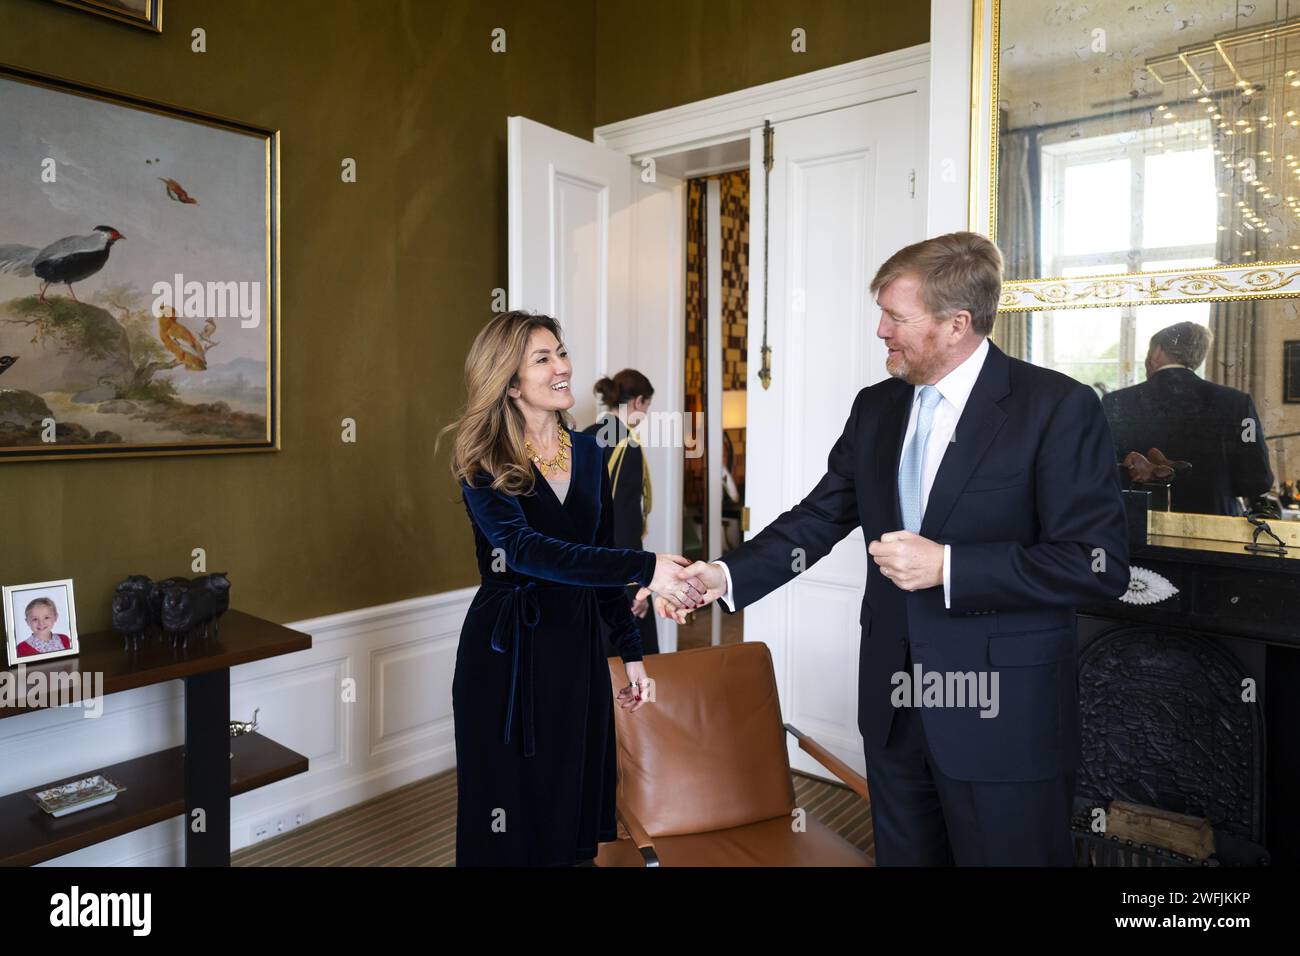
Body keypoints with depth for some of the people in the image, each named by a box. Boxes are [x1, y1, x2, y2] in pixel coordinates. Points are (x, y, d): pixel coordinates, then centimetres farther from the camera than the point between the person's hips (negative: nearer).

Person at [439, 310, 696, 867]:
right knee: (510, 809, 8)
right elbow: (526, 550, -27)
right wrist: (644, 568, -34)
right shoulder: (483, 462, -10)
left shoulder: (587, 452, 5)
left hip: (577, 645, 4)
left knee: (574, 803, 14)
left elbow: (601, 558, 10)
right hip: (506, 650, -4)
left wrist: (631, 652, 8)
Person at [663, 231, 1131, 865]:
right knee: (902, 853, 19)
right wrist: (727, 576, -6)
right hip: (894, 706, 5)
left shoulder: (1059, 408, -13)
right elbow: (818, 518, 7)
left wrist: (947, 566, -22)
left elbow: (1100, 564, -16)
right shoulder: (875, 408, 5)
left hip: (1005, 719, -5)